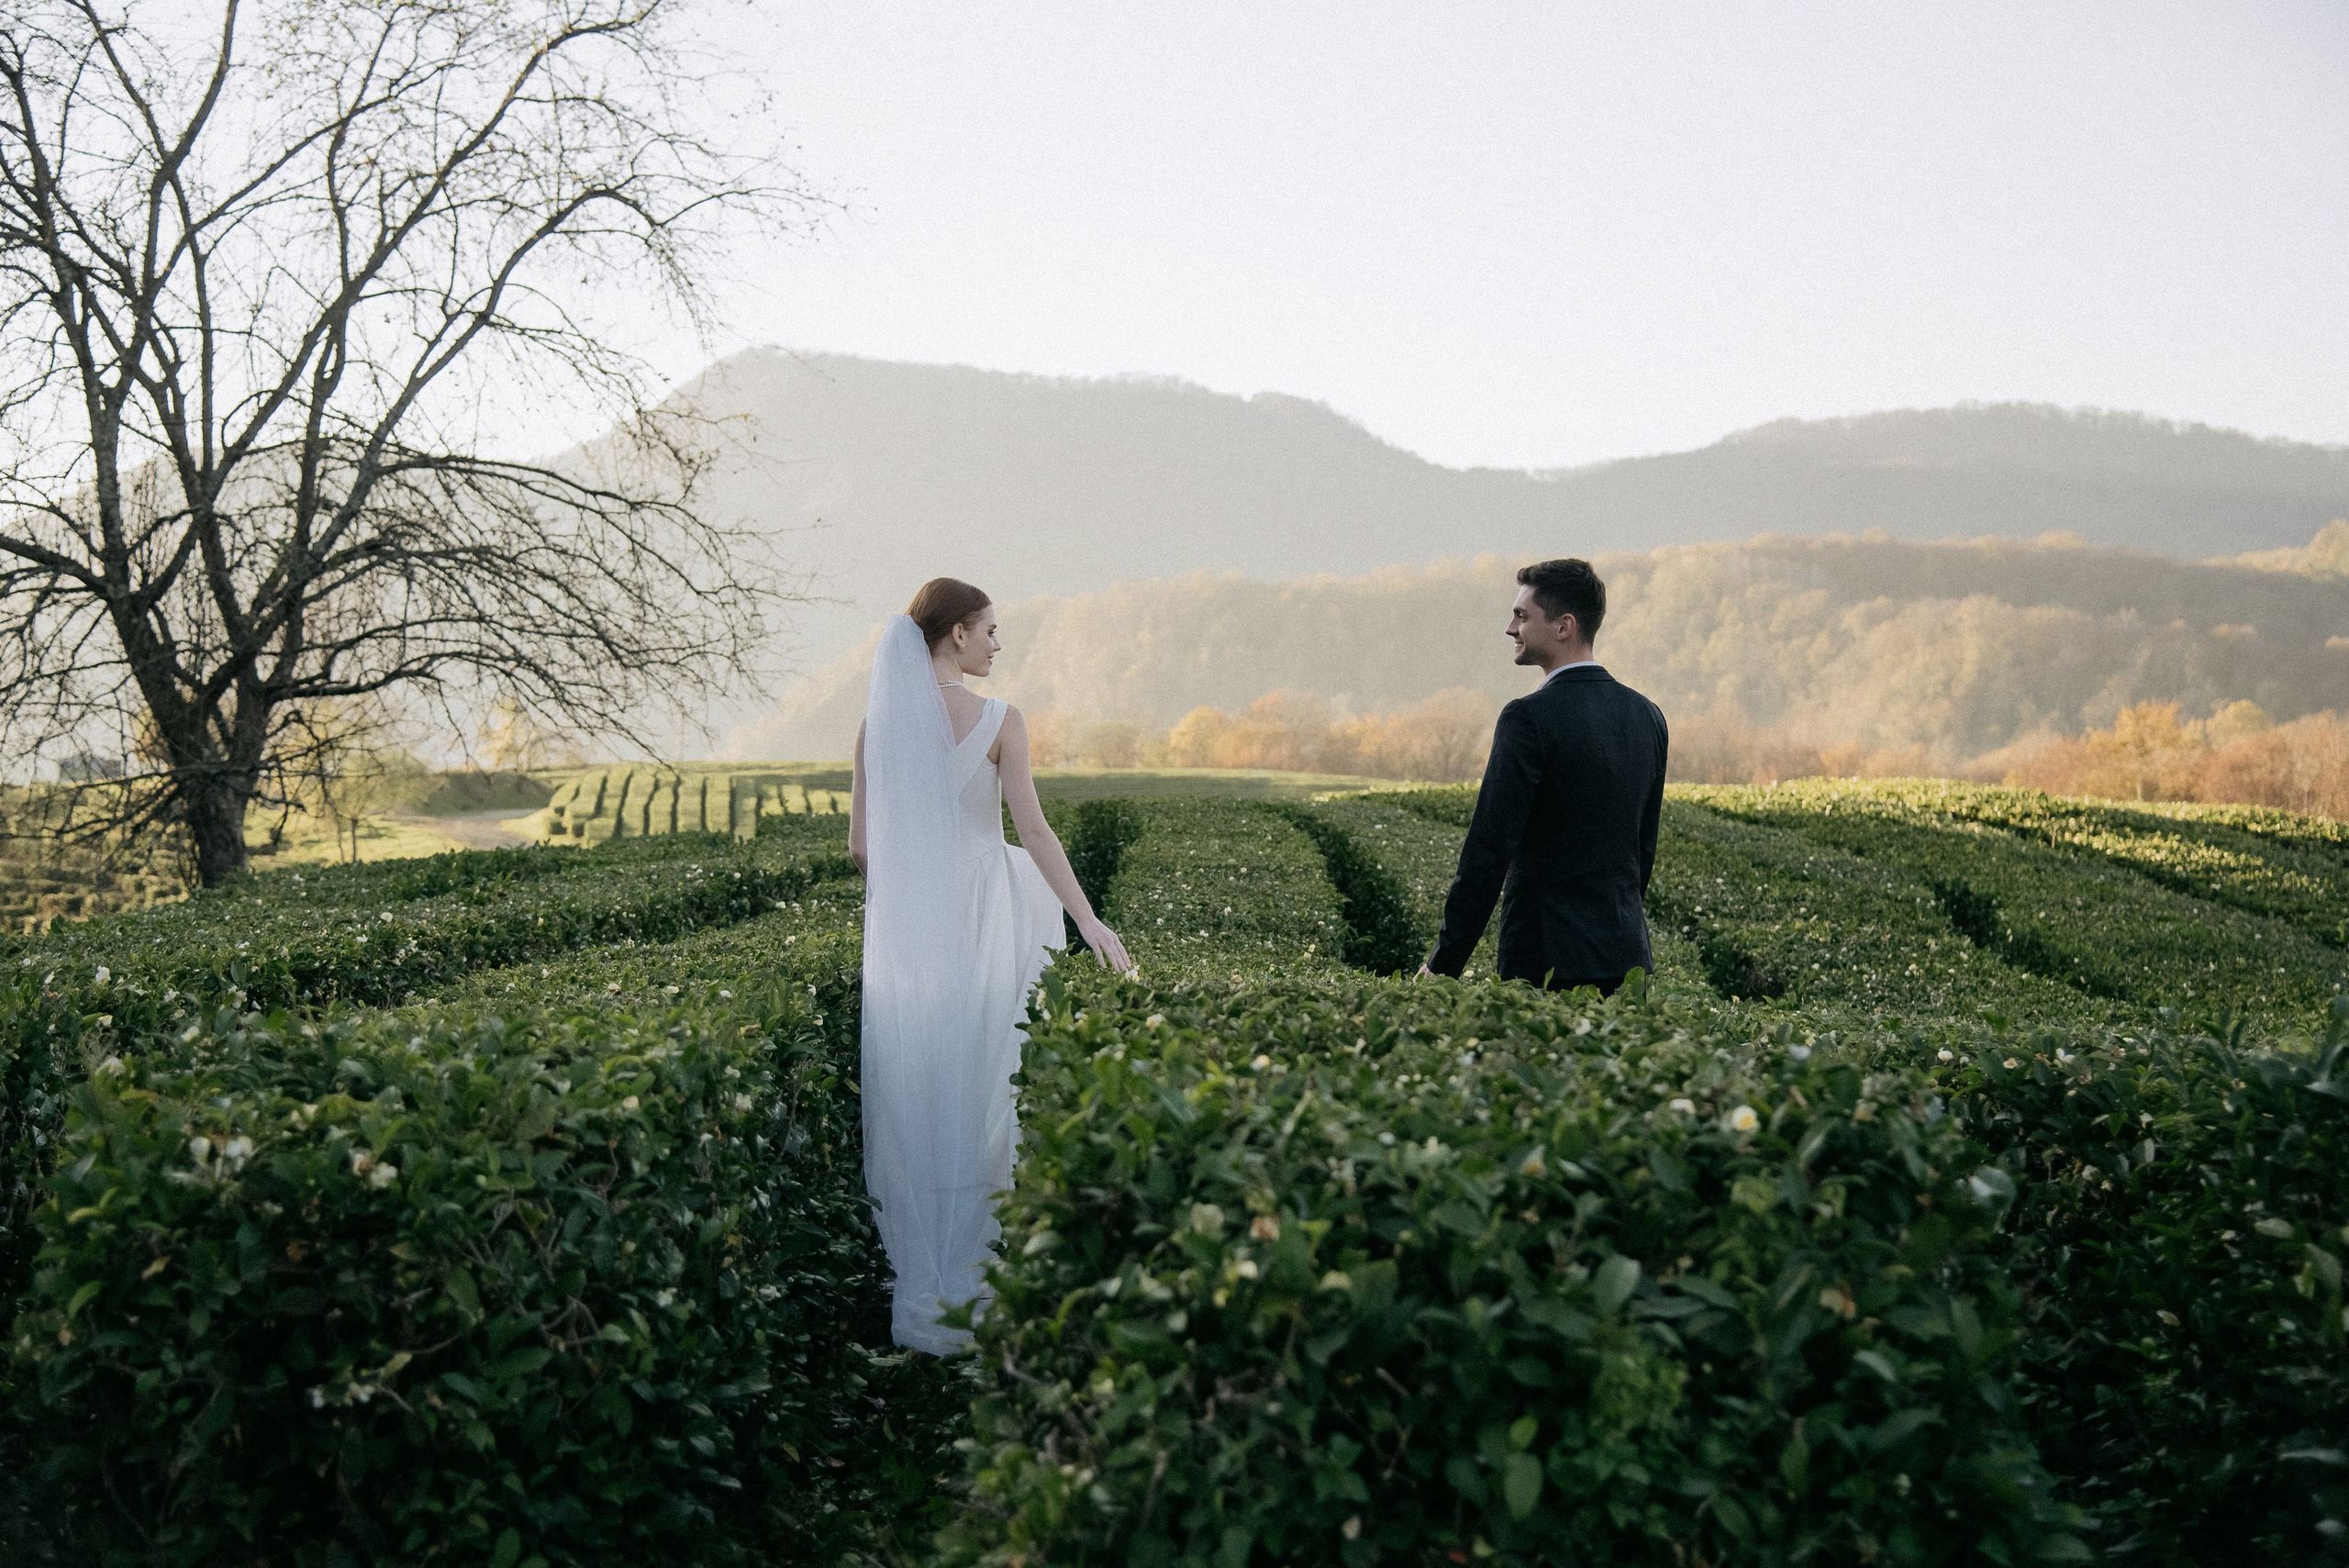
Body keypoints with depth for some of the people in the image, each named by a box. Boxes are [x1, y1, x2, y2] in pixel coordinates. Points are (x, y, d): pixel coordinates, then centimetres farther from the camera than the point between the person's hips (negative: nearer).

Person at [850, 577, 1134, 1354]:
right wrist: (1089, 921, -7)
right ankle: (964, 1294, 9)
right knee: (974, 1099, 5)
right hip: (979, 923, -3)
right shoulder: (999, 721, -6)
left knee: (911, 1099, 9)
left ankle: (915, 1293, 13)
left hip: (902, 925, 3)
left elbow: (860, 845, 4)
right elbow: (1033, 830, -10)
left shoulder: (879, 721, 4)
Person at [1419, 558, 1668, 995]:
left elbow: (1491, 846, -15)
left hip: (1550, 960, -7)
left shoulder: (1530, 717, -13)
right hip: (1627, 958, 7)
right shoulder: (1647, 715, 10)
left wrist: (1443, 964, -10)